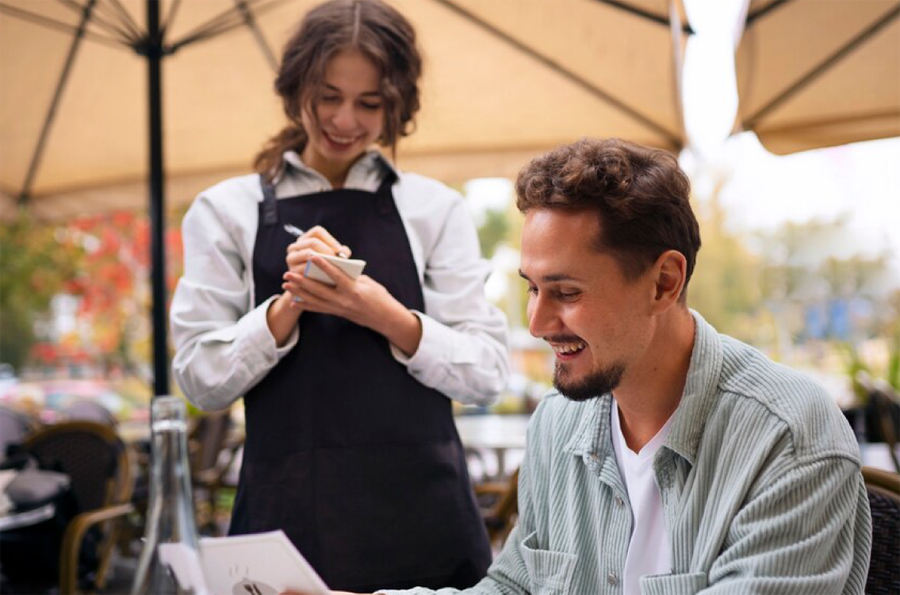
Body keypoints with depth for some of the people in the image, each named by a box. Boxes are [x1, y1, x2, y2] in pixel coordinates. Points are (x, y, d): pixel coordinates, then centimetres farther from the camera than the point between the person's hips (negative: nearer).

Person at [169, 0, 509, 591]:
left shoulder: (436, 208, 5)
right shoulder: (228, 210, 5)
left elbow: (488, 372, 0)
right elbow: (201, 379, 0)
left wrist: (386, 317, -15)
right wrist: (288, 307, -15)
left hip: (422, 511, 1)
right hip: (288, 512, 0)